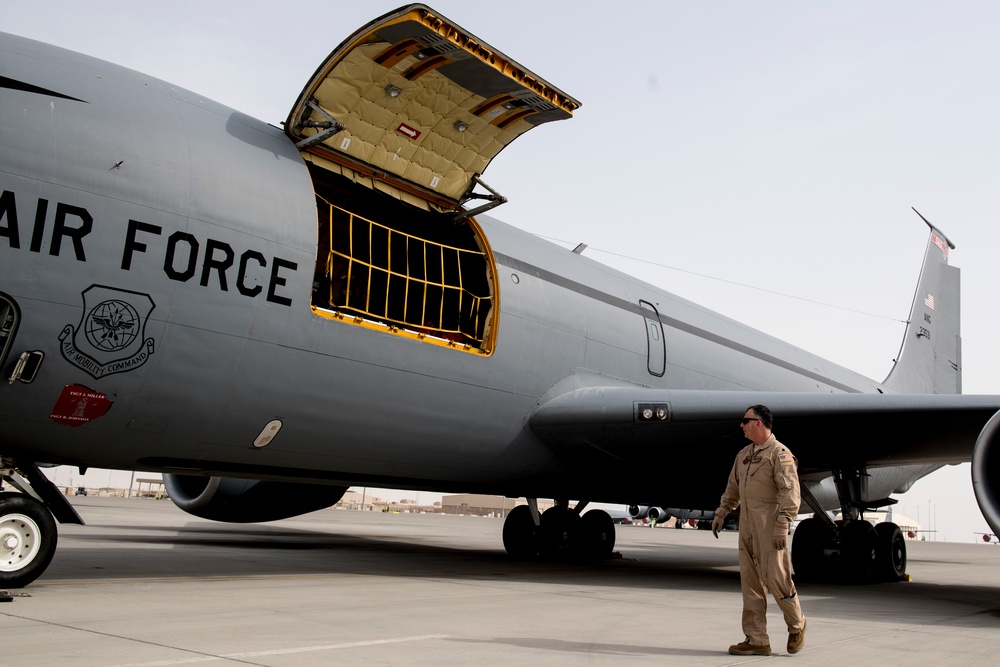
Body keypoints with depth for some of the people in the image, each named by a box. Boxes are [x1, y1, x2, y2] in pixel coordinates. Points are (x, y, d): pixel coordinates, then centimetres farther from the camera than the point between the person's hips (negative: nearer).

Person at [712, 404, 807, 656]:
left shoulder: (779, 453, -9)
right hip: (747, 527, 8)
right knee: (751, 583, 7)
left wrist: (782, 526, -21)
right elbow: (733, 487, 24)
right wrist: (721, 513, 18)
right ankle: (756, 640, 13)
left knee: (775, 577, -4)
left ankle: (796, 625, 22)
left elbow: (790, 492, -16)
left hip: (770, 528, -8)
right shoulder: (744, 454, 16)